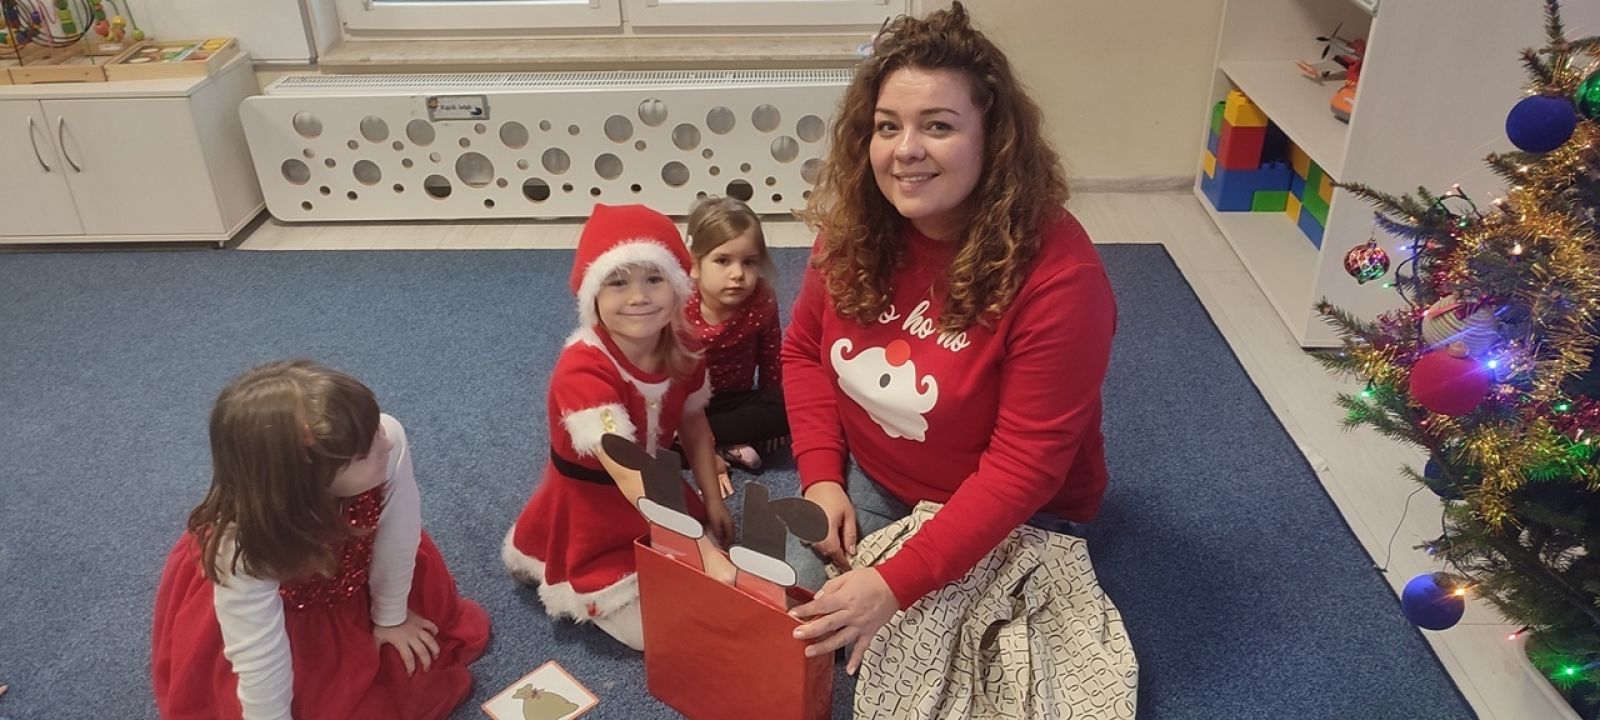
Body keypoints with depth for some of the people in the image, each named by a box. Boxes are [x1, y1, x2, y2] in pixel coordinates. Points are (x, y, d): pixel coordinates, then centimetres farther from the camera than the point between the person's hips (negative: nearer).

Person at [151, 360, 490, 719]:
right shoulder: (245, 550, -45)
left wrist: (391, 616, -6)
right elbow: (260, 659, -30)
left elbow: (397, 535, -23)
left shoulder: (388, 438, -41)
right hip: (269, 596, -3)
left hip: (350, 565, 3)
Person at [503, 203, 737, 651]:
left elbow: (693, 422, 6)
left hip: (660, 500, 6)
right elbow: (627, 474, -43)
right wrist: (703, 551, -48)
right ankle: (562, 580, 16)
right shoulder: (583, 370, -35)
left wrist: (712, 500, 0)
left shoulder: (682, 349, -13)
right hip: (592, 517, -6)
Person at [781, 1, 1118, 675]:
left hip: (1010, 520, -4)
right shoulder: (853, 229, -12)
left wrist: (897, 581, -32)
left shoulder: (1058, 274, -29)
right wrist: (821, 477, -10)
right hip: (866, 480, 5)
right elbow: (804, 349, 4)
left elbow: (1023, 467, -27)